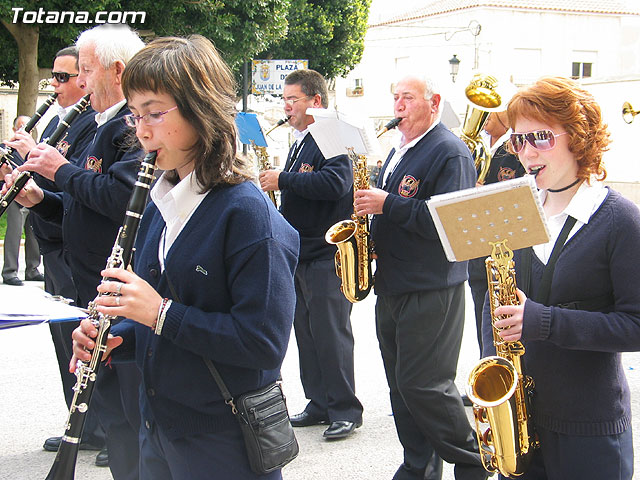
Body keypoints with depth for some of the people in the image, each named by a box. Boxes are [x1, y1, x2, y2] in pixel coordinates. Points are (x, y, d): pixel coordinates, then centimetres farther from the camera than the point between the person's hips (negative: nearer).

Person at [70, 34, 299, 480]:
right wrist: (117, 337, -3)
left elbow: (264, 342, -25)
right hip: (158, 424, 8)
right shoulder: (163, 202, 6)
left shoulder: (248, 213, -20)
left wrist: (162, 313, -25)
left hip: (222, 442, -7)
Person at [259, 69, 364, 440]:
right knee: (307, 333, 12)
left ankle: (346, 411, 5)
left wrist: (283, 180, -21)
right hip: (299, 252, 9)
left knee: (331, 333, -5)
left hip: (327, 253, -9)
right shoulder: (300, 142, 18)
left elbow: (335, 183, -28)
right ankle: (319, 405, 22)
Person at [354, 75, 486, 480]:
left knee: (424, 385, -8)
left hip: (432, 291, -9)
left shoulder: (450, 151, -12)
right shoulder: (400, 151, 17)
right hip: (392, 286, 9)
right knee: (402, 384, 12)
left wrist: (387, 204, -22)